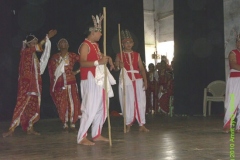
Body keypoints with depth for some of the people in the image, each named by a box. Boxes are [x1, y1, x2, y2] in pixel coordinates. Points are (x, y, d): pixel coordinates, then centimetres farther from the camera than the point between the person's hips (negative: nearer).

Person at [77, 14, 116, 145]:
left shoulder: (96, 45, 16)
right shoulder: (85, 45, -11)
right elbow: (82, 63, -24)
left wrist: (107, 58, 16)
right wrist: (99, 62, -33)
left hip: (100, 79, 10)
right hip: (90, 80, -10)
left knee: (101, 108, 11)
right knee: (90, 109, -11)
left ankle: (97, 134, 20)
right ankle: (82, 137, -4)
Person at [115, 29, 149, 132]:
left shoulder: (137, 55, 12)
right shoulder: (119, 55, 6)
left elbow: (141, 68, 6)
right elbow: (116, 67, -3)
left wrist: (145, 80, -4)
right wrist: (118, 66, -26)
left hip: (138, 80, 2)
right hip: (126, 81, -2)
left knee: (141, 101, -1)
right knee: (128, 102, 0)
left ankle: (142, 125, 6)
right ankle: (128, 124, 13)